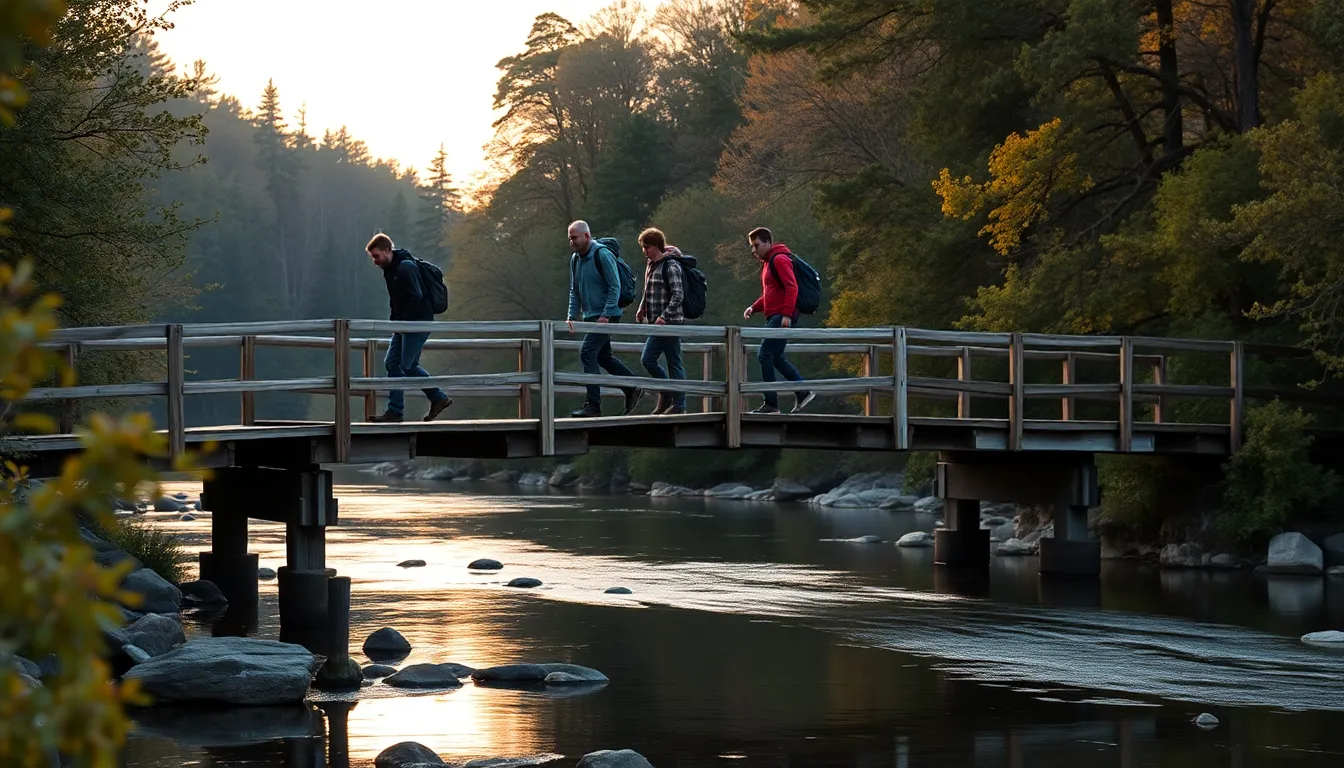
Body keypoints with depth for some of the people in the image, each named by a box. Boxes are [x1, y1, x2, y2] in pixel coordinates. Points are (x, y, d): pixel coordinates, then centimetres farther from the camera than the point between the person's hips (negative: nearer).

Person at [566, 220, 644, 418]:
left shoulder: (602, 255, -14)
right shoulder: (575, 259, 10)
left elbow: (615, 287, -15)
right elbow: (574, 291, 17)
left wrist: (606, 315, -20)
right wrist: (572, 316, 5)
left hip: (606, 317, -9)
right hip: (591, 316, 9)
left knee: (587, 353, -15)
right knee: (603, 357, 14)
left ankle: (593, 405, -14)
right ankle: (633, 389, 27)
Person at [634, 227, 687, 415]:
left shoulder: (670, 266, -12)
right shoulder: (651, 265, 15)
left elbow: (678, 295, -18)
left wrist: (664, 317, -23)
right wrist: (642, 309, 9)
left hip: (671, 323, -9)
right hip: (657, 324, 9)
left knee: (674, 364, -4)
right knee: (647, 359, 5)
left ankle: (678, 404, 3)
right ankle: (666, 395, 18)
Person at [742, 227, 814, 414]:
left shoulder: (779, 260, -10)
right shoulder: (767, 263, 20)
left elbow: (792, 287, -20)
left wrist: (787, 314, -27)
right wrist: (754, 308, 11)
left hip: (781, 317, -10)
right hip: (774, 317, 10)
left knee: (765, 355, -10)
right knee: (776, 357, 13)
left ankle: (771, 403, -7)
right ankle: (803, 392, 17)